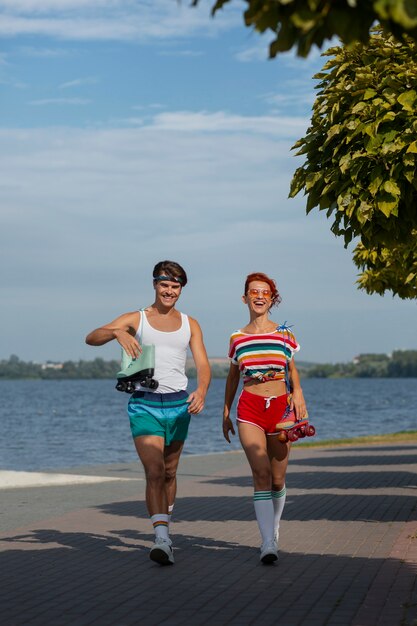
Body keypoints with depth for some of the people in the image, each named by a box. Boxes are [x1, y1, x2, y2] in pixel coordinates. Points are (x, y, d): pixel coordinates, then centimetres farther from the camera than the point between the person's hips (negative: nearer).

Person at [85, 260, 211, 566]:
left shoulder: (190, 324, 13)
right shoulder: (136, 319, 6)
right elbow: (92, 337, -5)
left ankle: (165, 529, 27)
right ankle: (162, 539, -23)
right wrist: (117, 332, -27)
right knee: (154, 473, -15)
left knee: (170, 473, 12)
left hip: (179, 404, 3)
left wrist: (201, 390, -19)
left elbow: (203, 365, 3)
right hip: (144, 403, -3)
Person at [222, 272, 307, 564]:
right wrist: (226, 413, 18)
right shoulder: (237, 338, 8)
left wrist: (297, 392, -2)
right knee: (261, 474, -15)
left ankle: (274, 527, 32)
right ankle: (268, 543, -19)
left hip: (280, 407, 1)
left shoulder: (284, 334, 6)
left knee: (278, 478, 6)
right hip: (250, 409, -1)